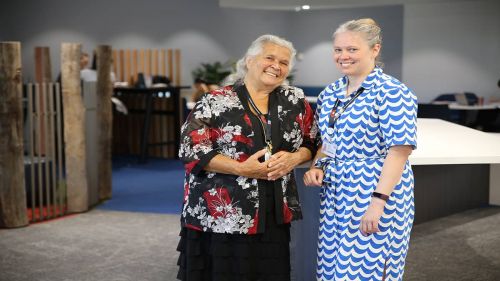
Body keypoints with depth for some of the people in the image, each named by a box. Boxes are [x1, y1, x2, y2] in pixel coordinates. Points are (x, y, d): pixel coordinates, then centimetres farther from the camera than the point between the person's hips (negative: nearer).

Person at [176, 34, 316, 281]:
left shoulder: (295, 101, 8)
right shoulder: (216, 102, -6)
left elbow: (312, 143, 13)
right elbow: (191, 150, -11)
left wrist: (294, 158, -9)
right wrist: (241, 168, -18)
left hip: (273, 217, 4)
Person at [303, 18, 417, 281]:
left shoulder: (392, 92, -13)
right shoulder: (330, 92, 9)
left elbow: (399, 151, -18)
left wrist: (378, 201, -23)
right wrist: (317, 166, 0)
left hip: (377, 194, -7)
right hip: (335, 195, 7)